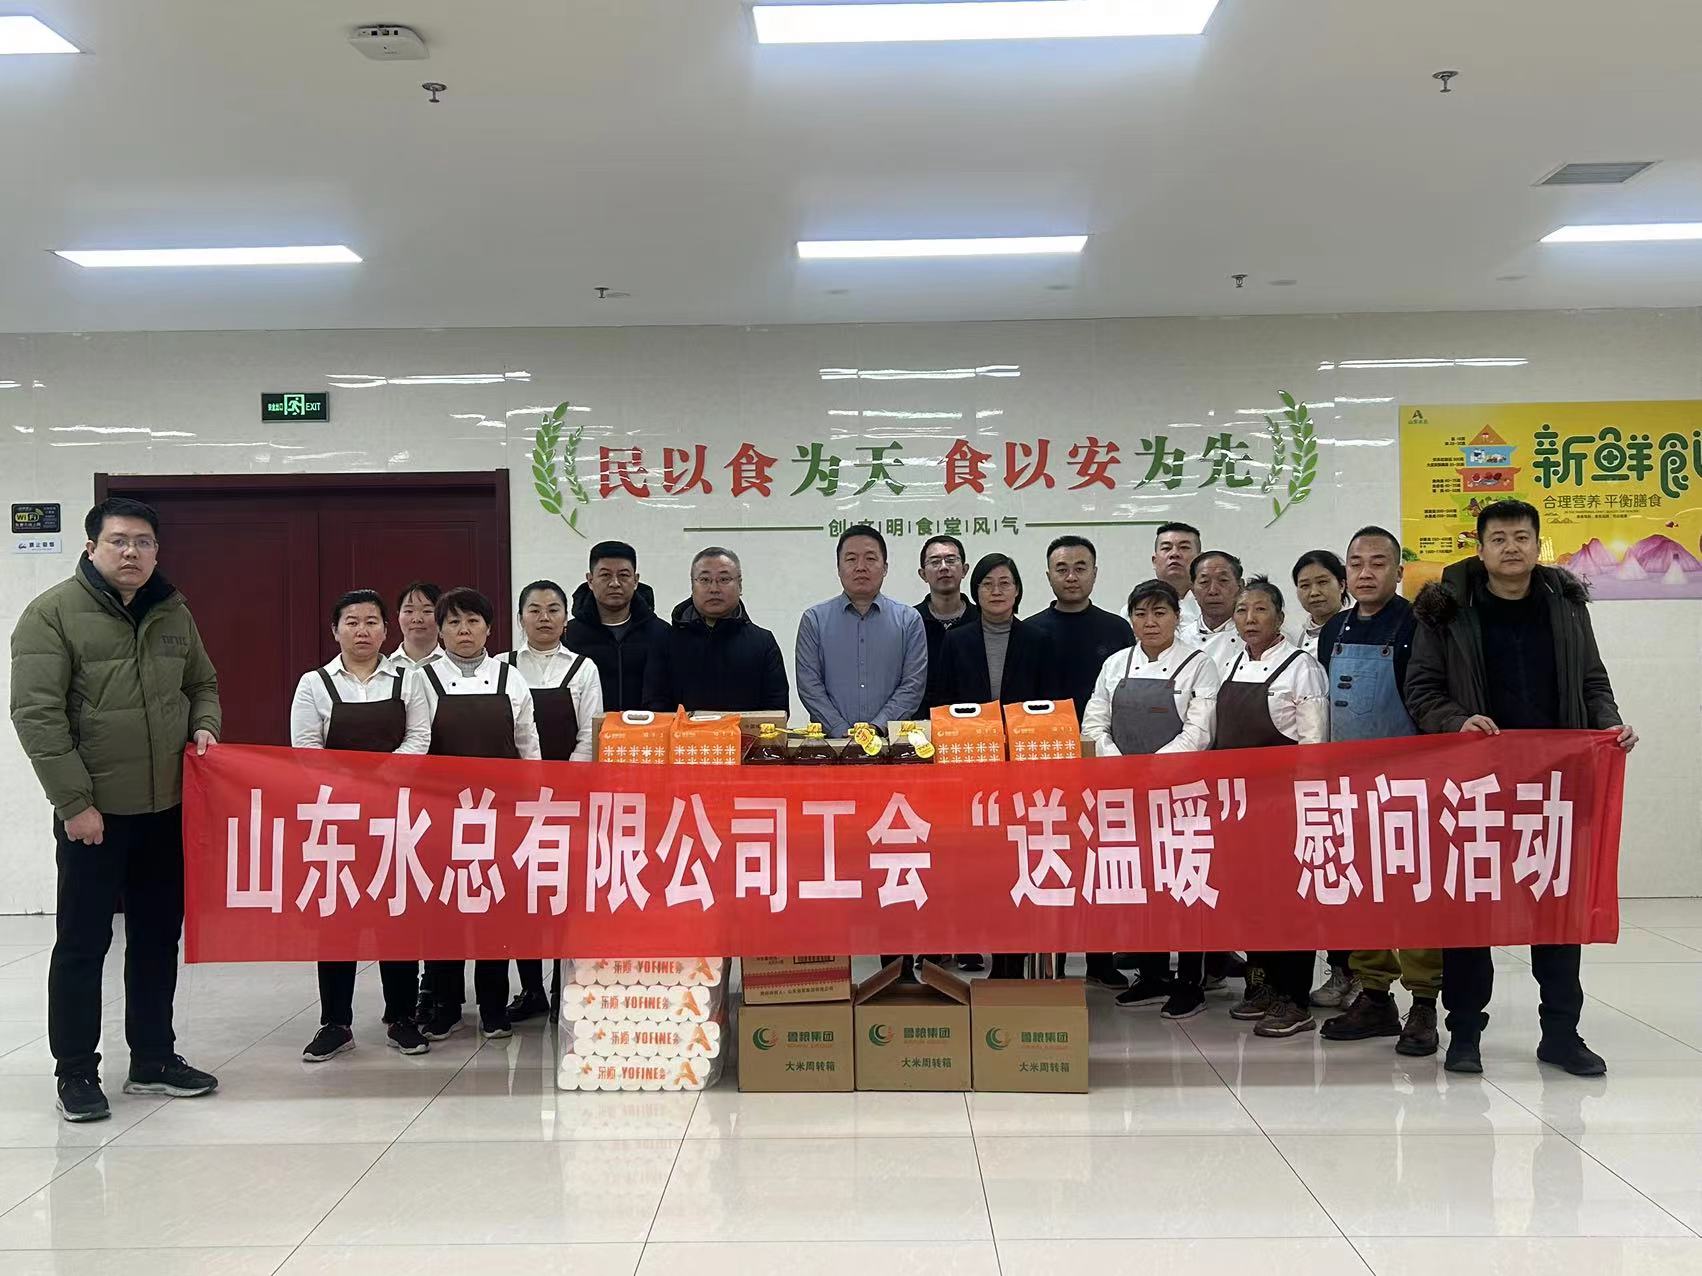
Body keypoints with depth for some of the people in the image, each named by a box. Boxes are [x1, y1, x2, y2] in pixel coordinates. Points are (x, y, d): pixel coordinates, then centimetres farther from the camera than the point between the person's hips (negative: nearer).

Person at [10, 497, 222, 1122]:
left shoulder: (173, 613, 8)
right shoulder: (53, 614, -9)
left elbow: (202, 684, 21)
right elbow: (37, 714, -14)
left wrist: (203, 726, -1)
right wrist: (74, 802, -17)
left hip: (167, 809, 6)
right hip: (93, 813, -5)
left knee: (158, 936, 13)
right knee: (83, 942, 4)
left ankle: (153, 1060, 26)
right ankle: (75, 1072, 17)